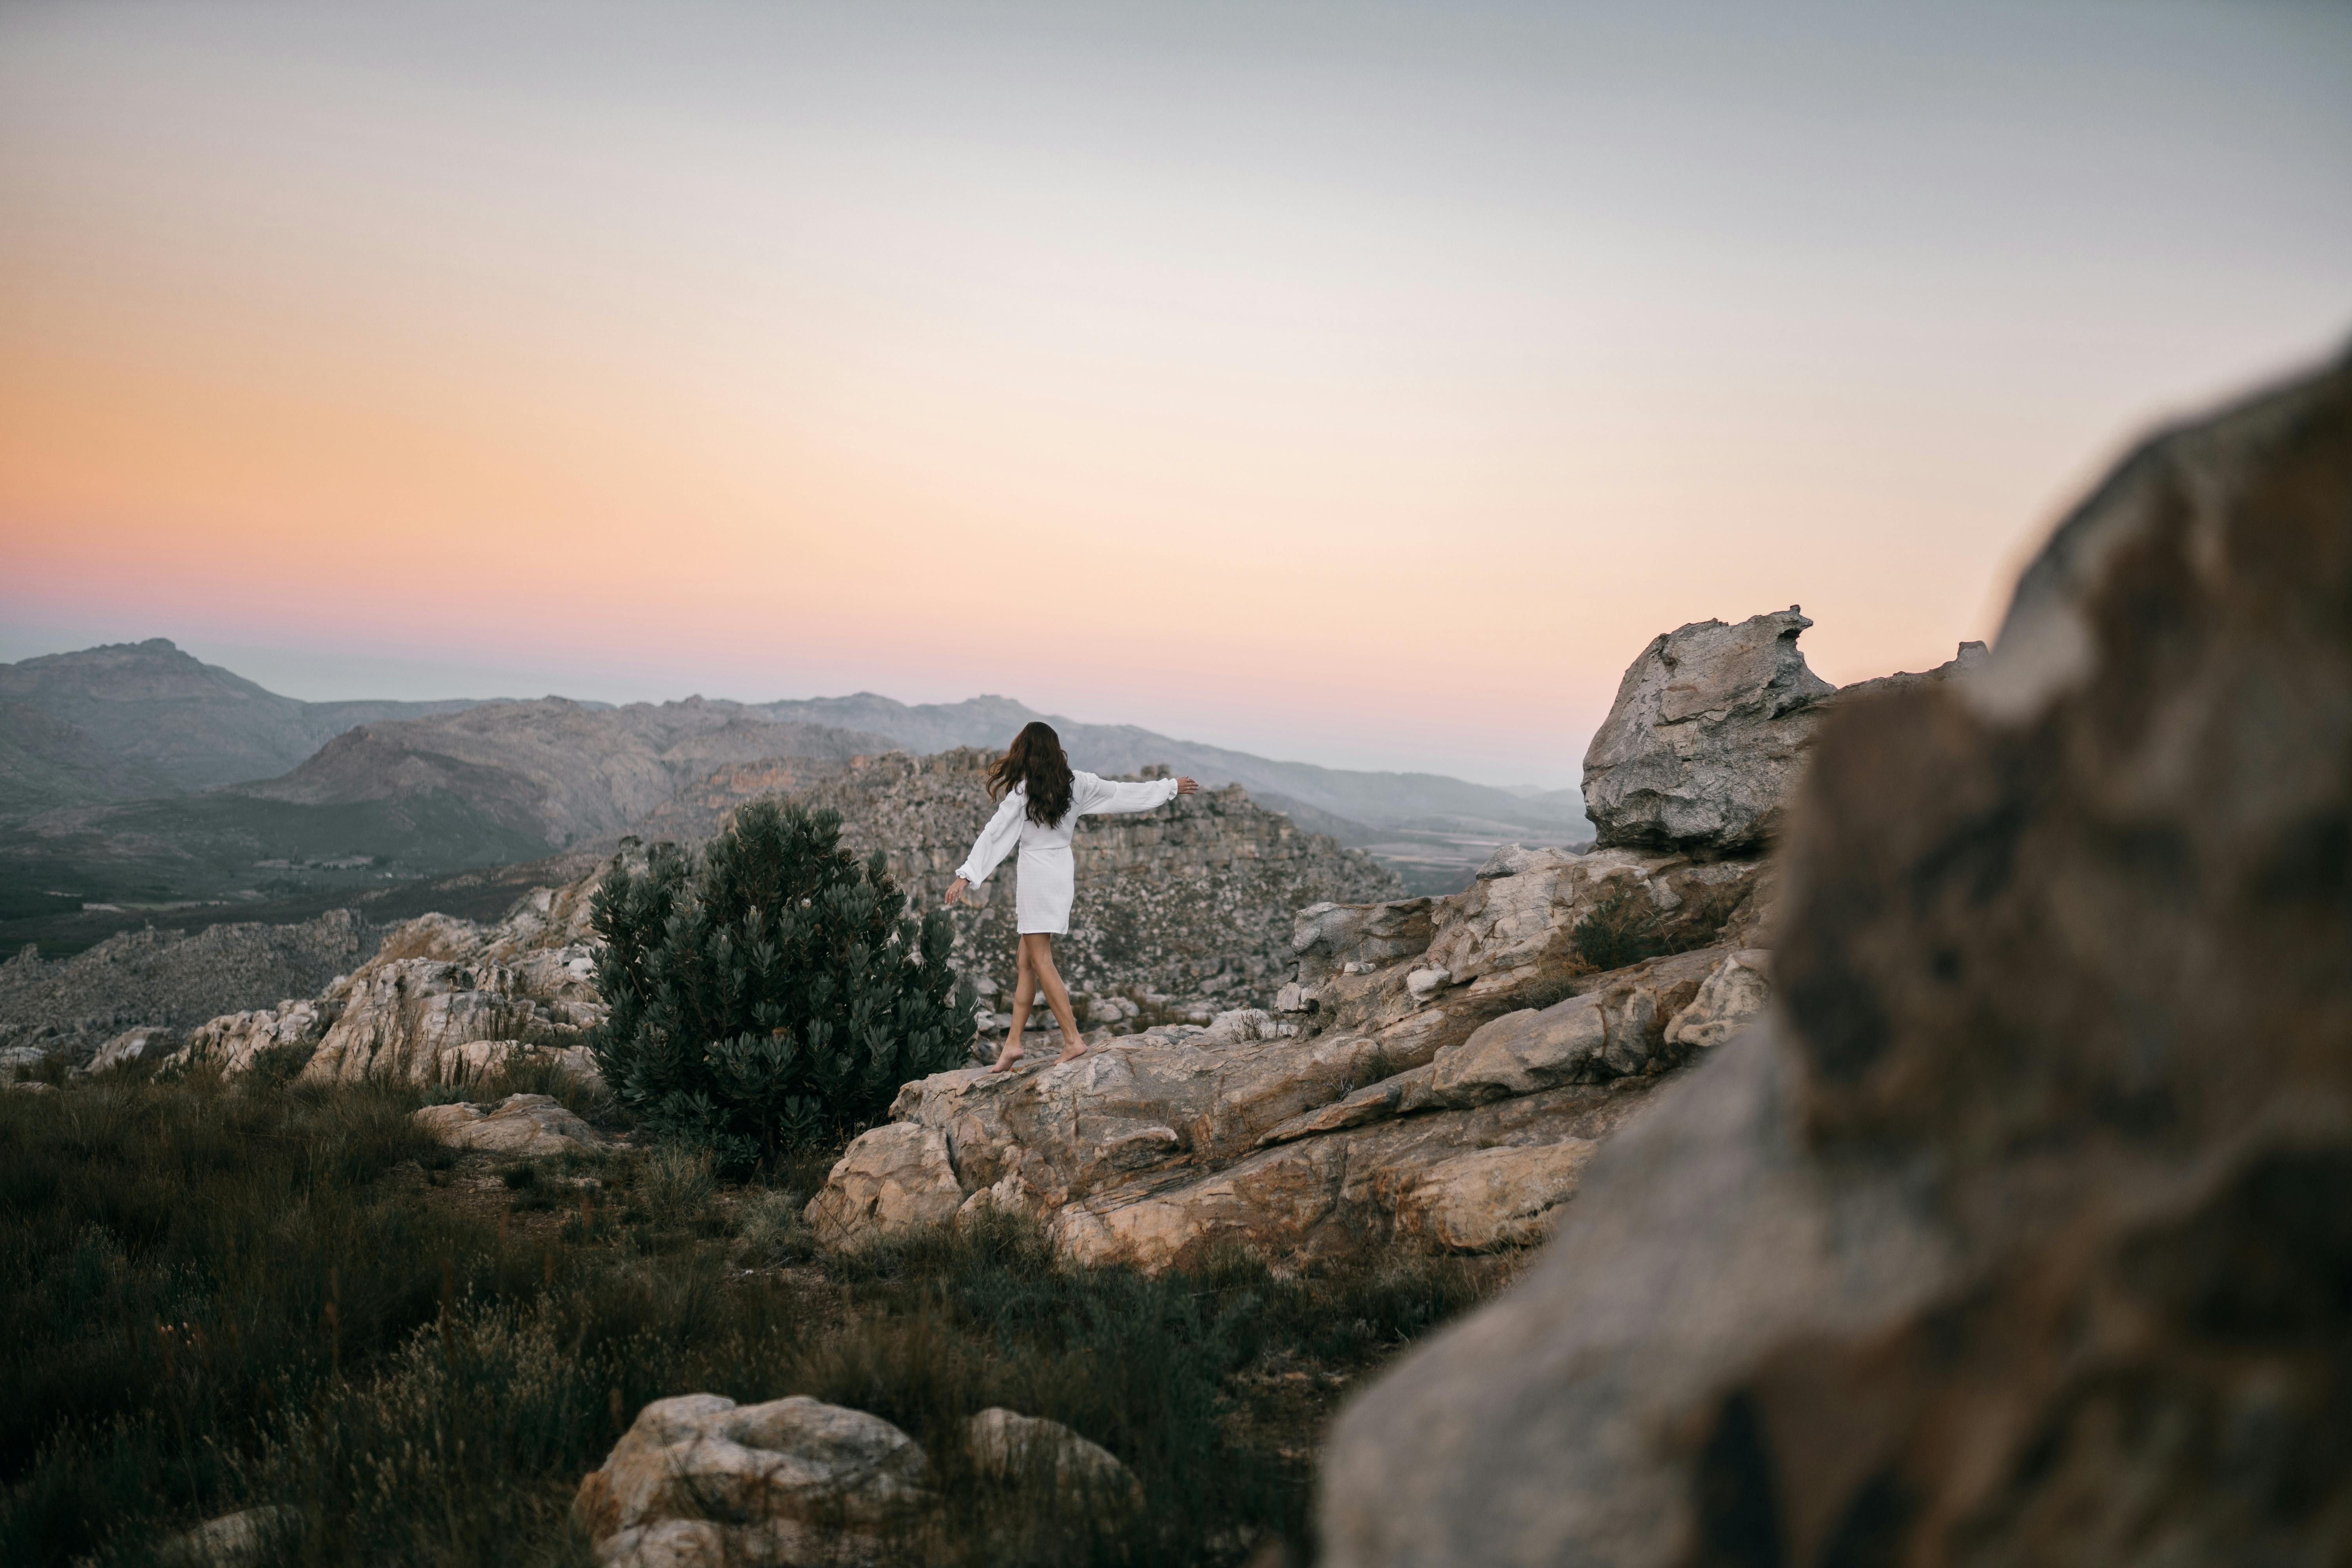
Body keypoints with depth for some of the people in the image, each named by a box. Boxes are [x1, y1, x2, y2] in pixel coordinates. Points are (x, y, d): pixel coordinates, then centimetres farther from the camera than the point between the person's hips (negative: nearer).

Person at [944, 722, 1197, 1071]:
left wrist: (966, 875, -13)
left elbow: (995, 833, -14)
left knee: (1040, 961, -3)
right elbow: (1123, 792, 12)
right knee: (1025, 961, 10)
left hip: (1037, 871, -7)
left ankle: (1073, 1040, -7)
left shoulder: (1023, 791, -13)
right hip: (1063, 869, 7)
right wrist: (1171, 787, 24)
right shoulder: (1074, 783, 4)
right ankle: (1013, 1042, 11)